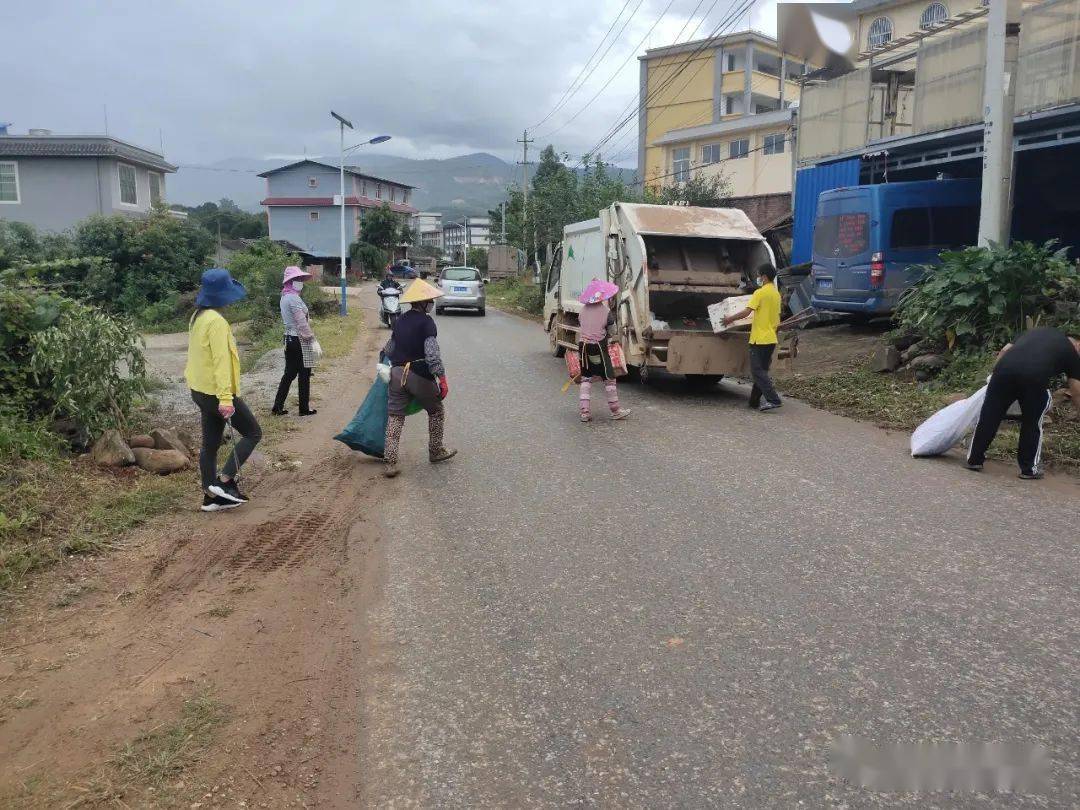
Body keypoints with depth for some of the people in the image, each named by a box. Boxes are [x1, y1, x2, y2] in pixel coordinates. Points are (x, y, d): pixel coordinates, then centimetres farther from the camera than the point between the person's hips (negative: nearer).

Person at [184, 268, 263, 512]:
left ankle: (211, 496, 19)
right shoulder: (216, 321, -20)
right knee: (253, 433, 3)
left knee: (210, 444, 14)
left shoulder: (198, 317, 10)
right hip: (216, 392, -9)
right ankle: (224, 481, -1)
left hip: (200, 390, 9)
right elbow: (221, 360, -24)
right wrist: (225, 397, -26)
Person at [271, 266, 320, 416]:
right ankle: (305, 408, 10)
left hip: (289, 338, 9)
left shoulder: (284, 297, 12)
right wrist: (312, 339, -17)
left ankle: (278, 406, 15)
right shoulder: (294, 298, -18)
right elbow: (302, 323, -21)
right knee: (304, 375, 2)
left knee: (289, 373, 14)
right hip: (300, 340, -9)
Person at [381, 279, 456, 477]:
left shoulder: (400, 321, 10)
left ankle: (390, 462, 0)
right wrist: (442, 378, -20)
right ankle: (435, 451, 27)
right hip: (419, 375, -6)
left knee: (395, 417, 6)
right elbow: (432, 353, -20)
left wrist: (384, 354, 43)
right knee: (436, 411, 17)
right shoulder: (426, 322, -10)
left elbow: (390, 347, 21)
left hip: (397, 373, 6)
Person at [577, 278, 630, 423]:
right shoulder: (607, 312, -8)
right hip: (599, 347, -4)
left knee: (585, 379, 10)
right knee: (609, 378, 7)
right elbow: (611, 329, 2)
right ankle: (615, 410, 14)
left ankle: (584, 412, 5)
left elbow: (580, 325, 12)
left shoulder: (583, 310, 5)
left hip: (583, 345, 4)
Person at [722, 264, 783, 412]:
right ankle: (755, 400, 17)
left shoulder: (760, 292, -13)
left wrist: (730, 319, -7)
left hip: (760, 338, -9)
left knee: (758, 371, -7)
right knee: (761, 371, 13)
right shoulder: (776, 293, 14)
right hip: (771, 338, 9)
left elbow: (746, 312, -18)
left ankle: (773, 400, -14)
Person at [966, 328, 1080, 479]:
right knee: (1032, 423, 17)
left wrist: (997, 375, 38)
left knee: (989, 416, 12)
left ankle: (974, 459, 20)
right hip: (1034, 377, -3)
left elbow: (1004, 350, 28)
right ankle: (1029, 468, 22)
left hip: (1005, 367, 3)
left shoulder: (1037, 332, 36)